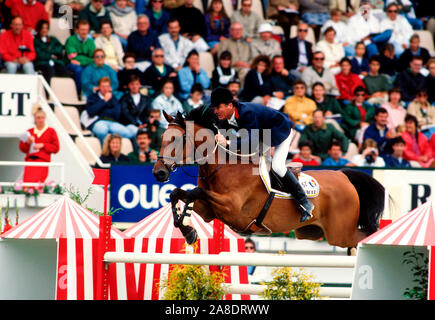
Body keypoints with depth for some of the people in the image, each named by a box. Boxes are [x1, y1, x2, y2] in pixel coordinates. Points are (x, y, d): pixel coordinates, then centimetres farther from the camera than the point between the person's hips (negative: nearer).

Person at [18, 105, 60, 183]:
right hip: (30, 160, 3)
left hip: (42, 161, -3)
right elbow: (22, 148, 15)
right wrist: (28, 143, -6)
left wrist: (42, 146, -7)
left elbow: (56, 148, 3)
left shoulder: (51, 131, 8)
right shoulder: (29, 132, 15)